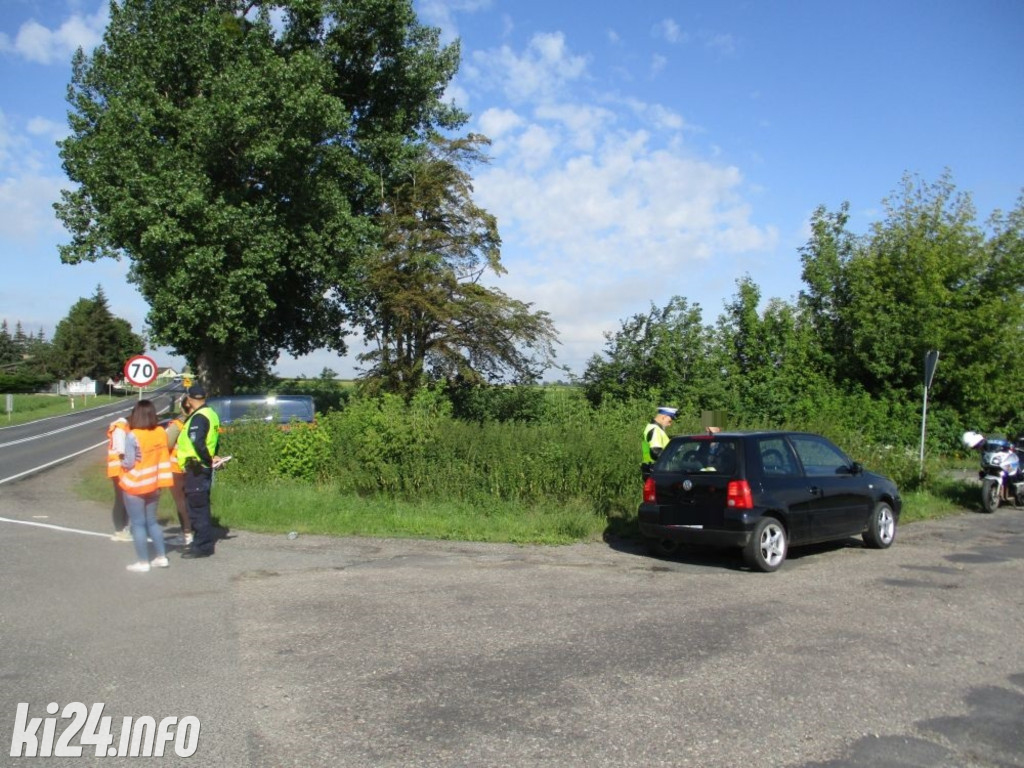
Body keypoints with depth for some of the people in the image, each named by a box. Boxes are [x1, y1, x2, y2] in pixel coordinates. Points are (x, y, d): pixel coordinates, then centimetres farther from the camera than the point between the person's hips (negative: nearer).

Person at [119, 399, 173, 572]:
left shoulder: (133, 436, -19)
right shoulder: (161, 432, -3)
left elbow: (129, 463, -16)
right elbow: (164, 457, 2)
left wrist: (122, 463, 4)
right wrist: (161, 480, 10)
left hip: (135, 485, -5)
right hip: (153, 485, 5)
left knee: (138, 524, 5)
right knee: (152, 521, 18)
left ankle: (143, 562, 11)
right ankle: (161, 557, 20)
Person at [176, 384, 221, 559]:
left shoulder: (198, 418, -17)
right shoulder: (211, 414, 13)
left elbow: (198, 444, -27)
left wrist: (209, 459, -16)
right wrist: (211, 457, 7)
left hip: (196, 467, -10)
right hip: (204, 467, 10)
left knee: (196, 506, -4)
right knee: (201, 505, 18)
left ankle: (202, 546, 0)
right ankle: (206, 540, 26)